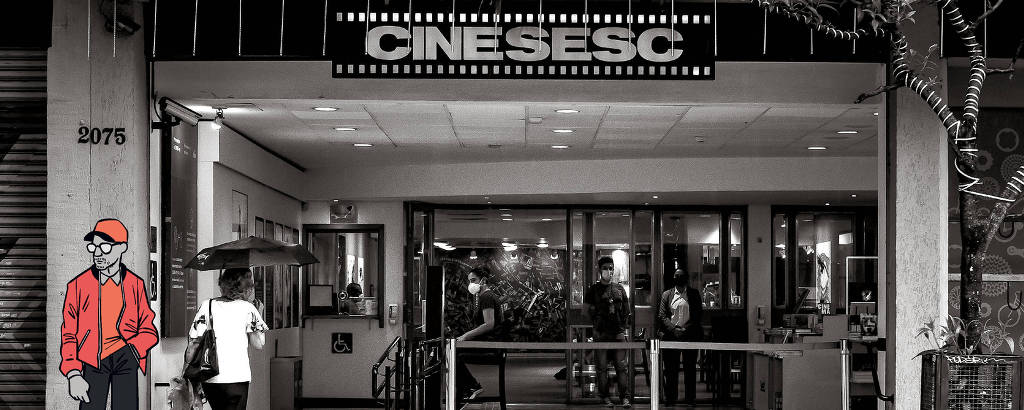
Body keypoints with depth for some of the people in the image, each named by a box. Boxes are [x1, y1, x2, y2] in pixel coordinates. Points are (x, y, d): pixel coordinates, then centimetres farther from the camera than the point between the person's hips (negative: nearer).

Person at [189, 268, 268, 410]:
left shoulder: (207, 305, 5)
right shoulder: (247, 308, -3)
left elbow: (194, 341, 1)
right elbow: (259, 344, -2)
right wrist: (258, 313, 5)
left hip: (209, 379, 4)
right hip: (237, 377, -4)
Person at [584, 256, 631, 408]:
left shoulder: (619, 289, 13)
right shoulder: (593, 289, 7)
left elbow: (626, 311, 13)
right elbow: (589, 310, 6)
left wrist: (623, 329, 4)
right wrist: (596, 328, -3)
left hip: (618, 333, 1)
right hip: (601, 334, -1)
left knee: (621, 366, -3)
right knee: (602, 367, 0)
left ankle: (625, 397, -1)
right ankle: (605, 397, 6)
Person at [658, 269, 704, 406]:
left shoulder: (694, 294, 10)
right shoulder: (667, 295, 12)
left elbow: (699, 314, 4)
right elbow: (662, 315, 5)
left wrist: (686, 328, -9)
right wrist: (674, 329, -11)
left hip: (689, 335, -1)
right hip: (671, 336, 1)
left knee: (690, 368, 0)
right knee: (671, 369, 1)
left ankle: (691, 399, 6)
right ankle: (670, 398, 7)